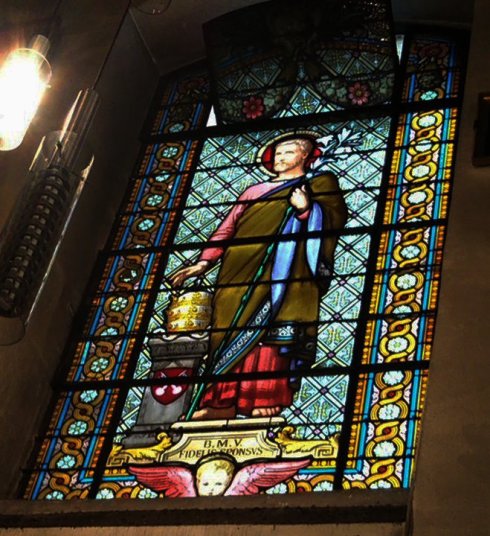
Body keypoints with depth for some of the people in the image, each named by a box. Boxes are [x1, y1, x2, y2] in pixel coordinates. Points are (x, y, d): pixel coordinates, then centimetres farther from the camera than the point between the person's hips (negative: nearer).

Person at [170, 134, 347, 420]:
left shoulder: (320, 185, 20)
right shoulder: (255, 191, 31)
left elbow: (335, 218, 3)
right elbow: (228, 228, 22)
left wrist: (307, 209, -17)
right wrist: (204, 262, 9)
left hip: (284, 266, -4)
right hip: (242, 269, 4)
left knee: (271, 322, -19)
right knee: (232, 328, -7)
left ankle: (265, 397, -25)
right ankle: (223, 403, -13)